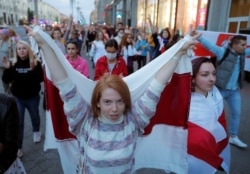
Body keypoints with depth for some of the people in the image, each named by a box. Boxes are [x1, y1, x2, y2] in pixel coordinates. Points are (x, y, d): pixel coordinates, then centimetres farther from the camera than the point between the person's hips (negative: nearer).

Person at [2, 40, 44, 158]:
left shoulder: (35, 63, -13)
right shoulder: (14, 63, -7)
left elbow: (40, 79, -22)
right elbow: (6, 80, -10)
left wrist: (33, 69, -38)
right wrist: (7, 69, -26)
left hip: (32, 97, -1)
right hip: (17, 97, 1)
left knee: (34, 116, 22)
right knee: (18, 122, 2)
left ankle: (36, 132, 52)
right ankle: (18, 147, 12)